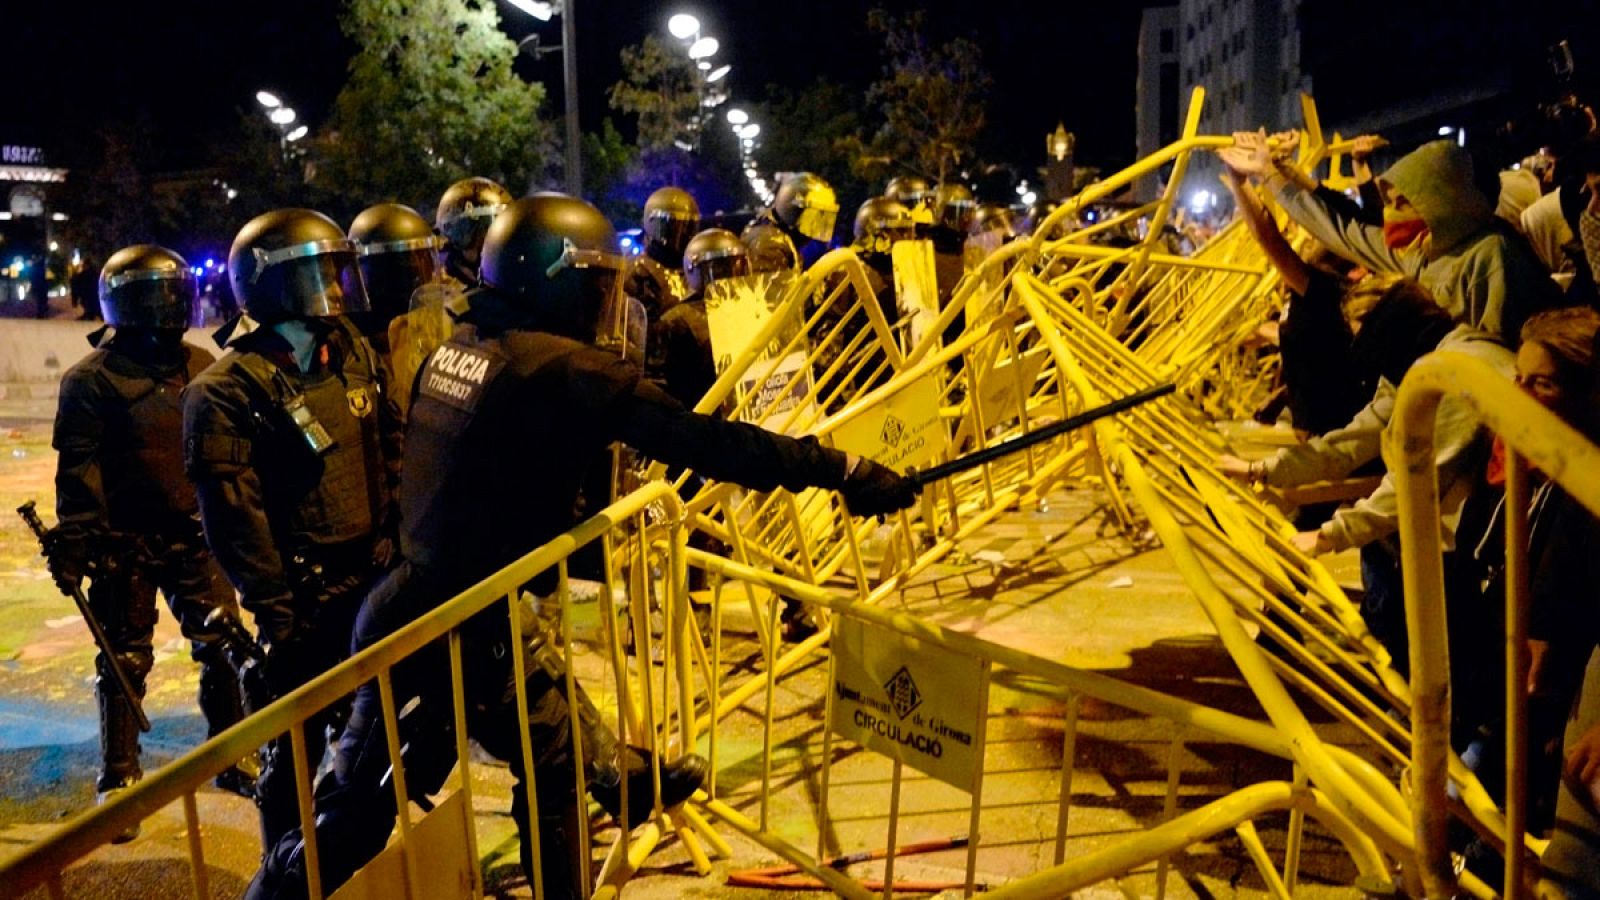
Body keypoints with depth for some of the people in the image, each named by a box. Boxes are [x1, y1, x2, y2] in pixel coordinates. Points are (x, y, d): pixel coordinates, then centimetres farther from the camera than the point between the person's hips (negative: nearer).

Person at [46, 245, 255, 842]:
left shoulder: (203, 368, 7)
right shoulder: (93, 378, -8)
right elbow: (78, 468, -11)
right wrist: (72, 544, -15)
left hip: (195, 538, 4)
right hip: (125, 545, -4)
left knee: (224, 649, 6)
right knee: (125, 665, 7)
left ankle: (233, 759, 23)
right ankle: (118, 782, 22)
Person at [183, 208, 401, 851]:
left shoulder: (353, 354, 6)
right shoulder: (228, 391, -13)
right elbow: (233, 512, -17)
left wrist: (394, 541, 11)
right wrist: (274, 611, -17)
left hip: (372, 577, 7)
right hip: (305, 598, -7)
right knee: (296, 749, 6)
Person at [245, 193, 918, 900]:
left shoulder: (459, 346, 5)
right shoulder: (562, 367, -20)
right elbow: (700, 440, -22)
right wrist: (843, 470, -17)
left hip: (410, 599, 8)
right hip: (465, 627, -8)